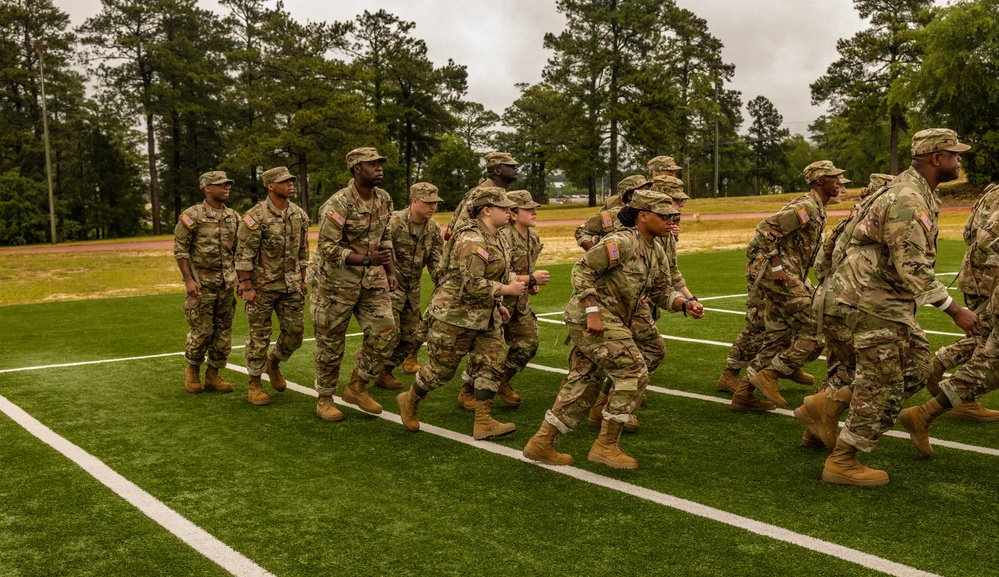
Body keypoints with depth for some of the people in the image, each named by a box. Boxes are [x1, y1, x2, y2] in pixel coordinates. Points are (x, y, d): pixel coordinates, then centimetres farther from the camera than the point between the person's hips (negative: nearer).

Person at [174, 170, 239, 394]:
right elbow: (180, 249, -8)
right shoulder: (192, 216, -9)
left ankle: (213, 376, 18)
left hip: (226, 284, 5)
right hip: (202, 283, -5)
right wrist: (188, 279, -14)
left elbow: (239, 250, 14)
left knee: (223, 332, 6)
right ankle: (192, 370, 21)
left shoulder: (233, 216, 8)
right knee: (202, 331, -3)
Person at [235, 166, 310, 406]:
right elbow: (244, 255, -13)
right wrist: (247, 287, -16)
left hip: (291, 285, 5)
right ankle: (254, 385, 16)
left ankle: (273, 362, 34)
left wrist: (302, 280, 12)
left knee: (295, 331, 6)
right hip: (262, 286, -5)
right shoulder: (255, 216, -13)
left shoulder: (299, 215, 5)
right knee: (259, 336, 3)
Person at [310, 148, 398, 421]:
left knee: (384, 331, -4)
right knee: (330, 343, 5)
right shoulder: (338, 204, -19)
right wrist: (366, 260, -29)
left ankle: (356, 387, 15)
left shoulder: (384, 199, 3)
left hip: (372, 279, 6)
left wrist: (390, 272, 9)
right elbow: (327, 247, -22)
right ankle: (324, 398, 23)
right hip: (337, 280, -6)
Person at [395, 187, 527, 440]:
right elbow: (473, 284, -28)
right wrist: (507, 290, -20)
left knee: (491, 366, 2)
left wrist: (520, 279, 8)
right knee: (441, 367, 4)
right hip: (455, 314, -9)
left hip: (486, 317, 9)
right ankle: (409, 400, 28)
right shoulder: (471, 240, -22)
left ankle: (483, 422, 5)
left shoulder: (495, 238, 10)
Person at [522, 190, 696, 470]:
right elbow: (582, 269, -19)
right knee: (633, 373, -10)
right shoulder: (622, 242, -17)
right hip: (590, 317, -10)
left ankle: (541, 443, 17)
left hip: (609, 320, 10)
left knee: (583, 383, 11)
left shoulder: (656, 252, 12)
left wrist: (684, 303, -2)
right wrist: (593, 311, -24)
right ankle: (605, 445, -1)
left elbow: (660, 290, 17)